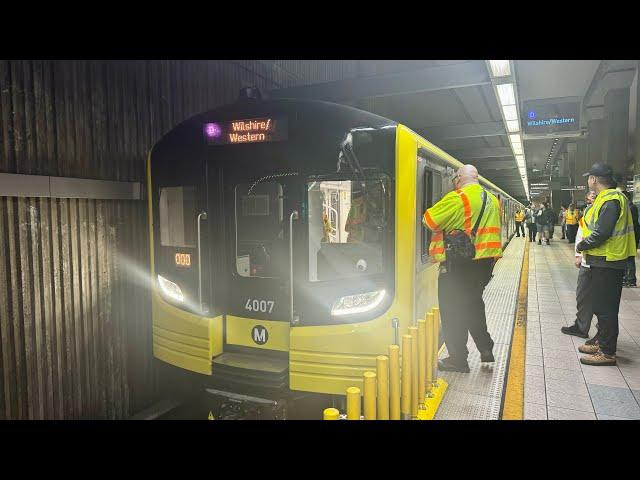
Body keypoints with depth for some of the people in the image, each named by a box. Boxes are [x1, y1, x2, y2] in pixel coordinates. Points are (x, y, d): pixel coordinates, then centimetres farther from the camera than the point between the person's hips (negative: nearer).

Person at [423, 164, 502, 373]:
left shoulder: (456, 198, -15)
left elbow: (429, 220, -14)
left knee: (452, 310, 3)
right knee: (473, 303, 25)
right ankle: (485, 349, 31)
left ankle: (458, 360, 11)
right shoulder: (492, 199, 11)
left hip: (459, 264, -8)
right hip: (485, 262, 8)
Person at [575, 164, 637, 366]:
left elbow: (601, 233, -25)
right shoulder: (605, 198, 14)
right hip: (603, 260, 10)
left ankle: (607, 353, 5)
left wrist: (581, 246, -11)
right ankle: (602, 342, 30)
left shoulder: (610, 200, -18)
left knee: (605, 308, -3)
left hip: (607, 263, -10)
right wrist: (584, 247, 10)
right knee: (601, 305, 18)